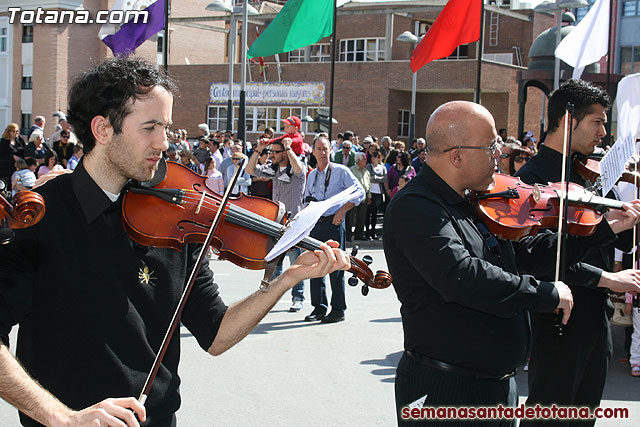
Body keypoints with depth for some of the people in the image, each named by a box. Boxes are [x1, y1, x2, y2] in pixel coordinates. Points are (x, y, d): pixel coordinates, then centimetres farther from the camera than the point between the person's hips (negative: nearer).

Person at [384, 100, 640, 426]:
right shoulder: (414, 207, -20)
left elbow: (525, 253, 18)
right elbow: (461, 276, -34)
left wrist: (605, 228, 16)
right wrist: (547, 293, -24)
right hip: (444, 393, -9)